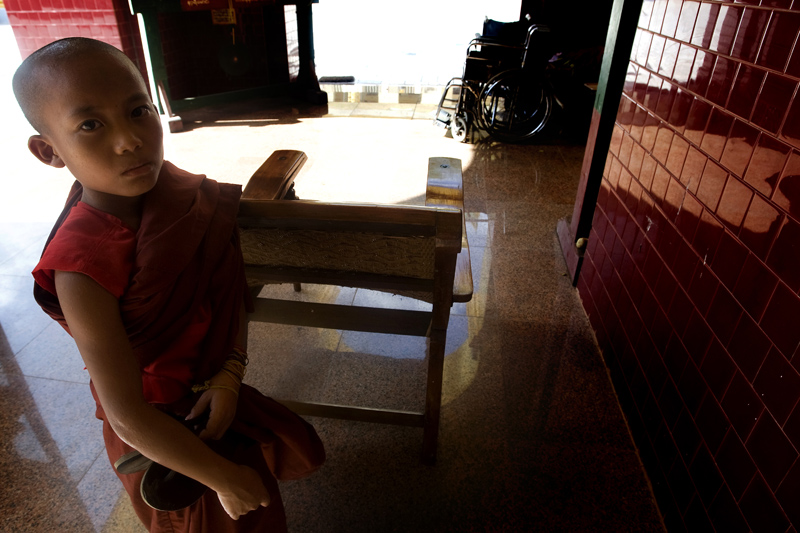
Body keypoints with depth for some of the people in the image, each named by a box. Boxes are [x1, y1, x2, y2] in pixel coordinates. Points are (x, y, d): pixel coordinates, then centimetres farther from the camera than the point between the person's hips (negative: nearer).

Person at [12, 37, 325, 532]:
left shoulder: (176, 193, -17)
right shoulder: (82, 267, -34)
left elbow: (230, 281, -6)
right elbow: (126, 416, -29)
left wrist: (232, 371, -19)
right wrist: (224, 479, -19)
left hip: (214, 392, 5)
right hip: (161, 432, -4)